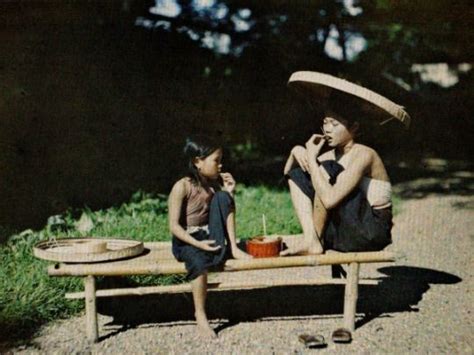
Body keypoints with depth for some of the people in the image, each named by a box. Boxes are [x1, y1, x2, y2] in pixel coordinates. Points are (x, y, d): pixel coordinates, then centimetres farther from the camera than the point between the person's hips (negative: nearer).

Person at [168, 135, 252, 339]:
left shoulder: (215, 183, 2)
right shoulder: (182, 187, -16)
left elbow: (225, 206, 5)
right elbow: (174, 226, -18)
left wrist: (229, 193, -10)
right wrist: (198, 244, -28)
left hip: (211, 237, 5)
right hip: (186, 241, -5)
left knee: (222, 197, -16)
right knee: (199, 261, -39)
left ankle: (232, 248, -15)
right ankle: (200, 315, -23)